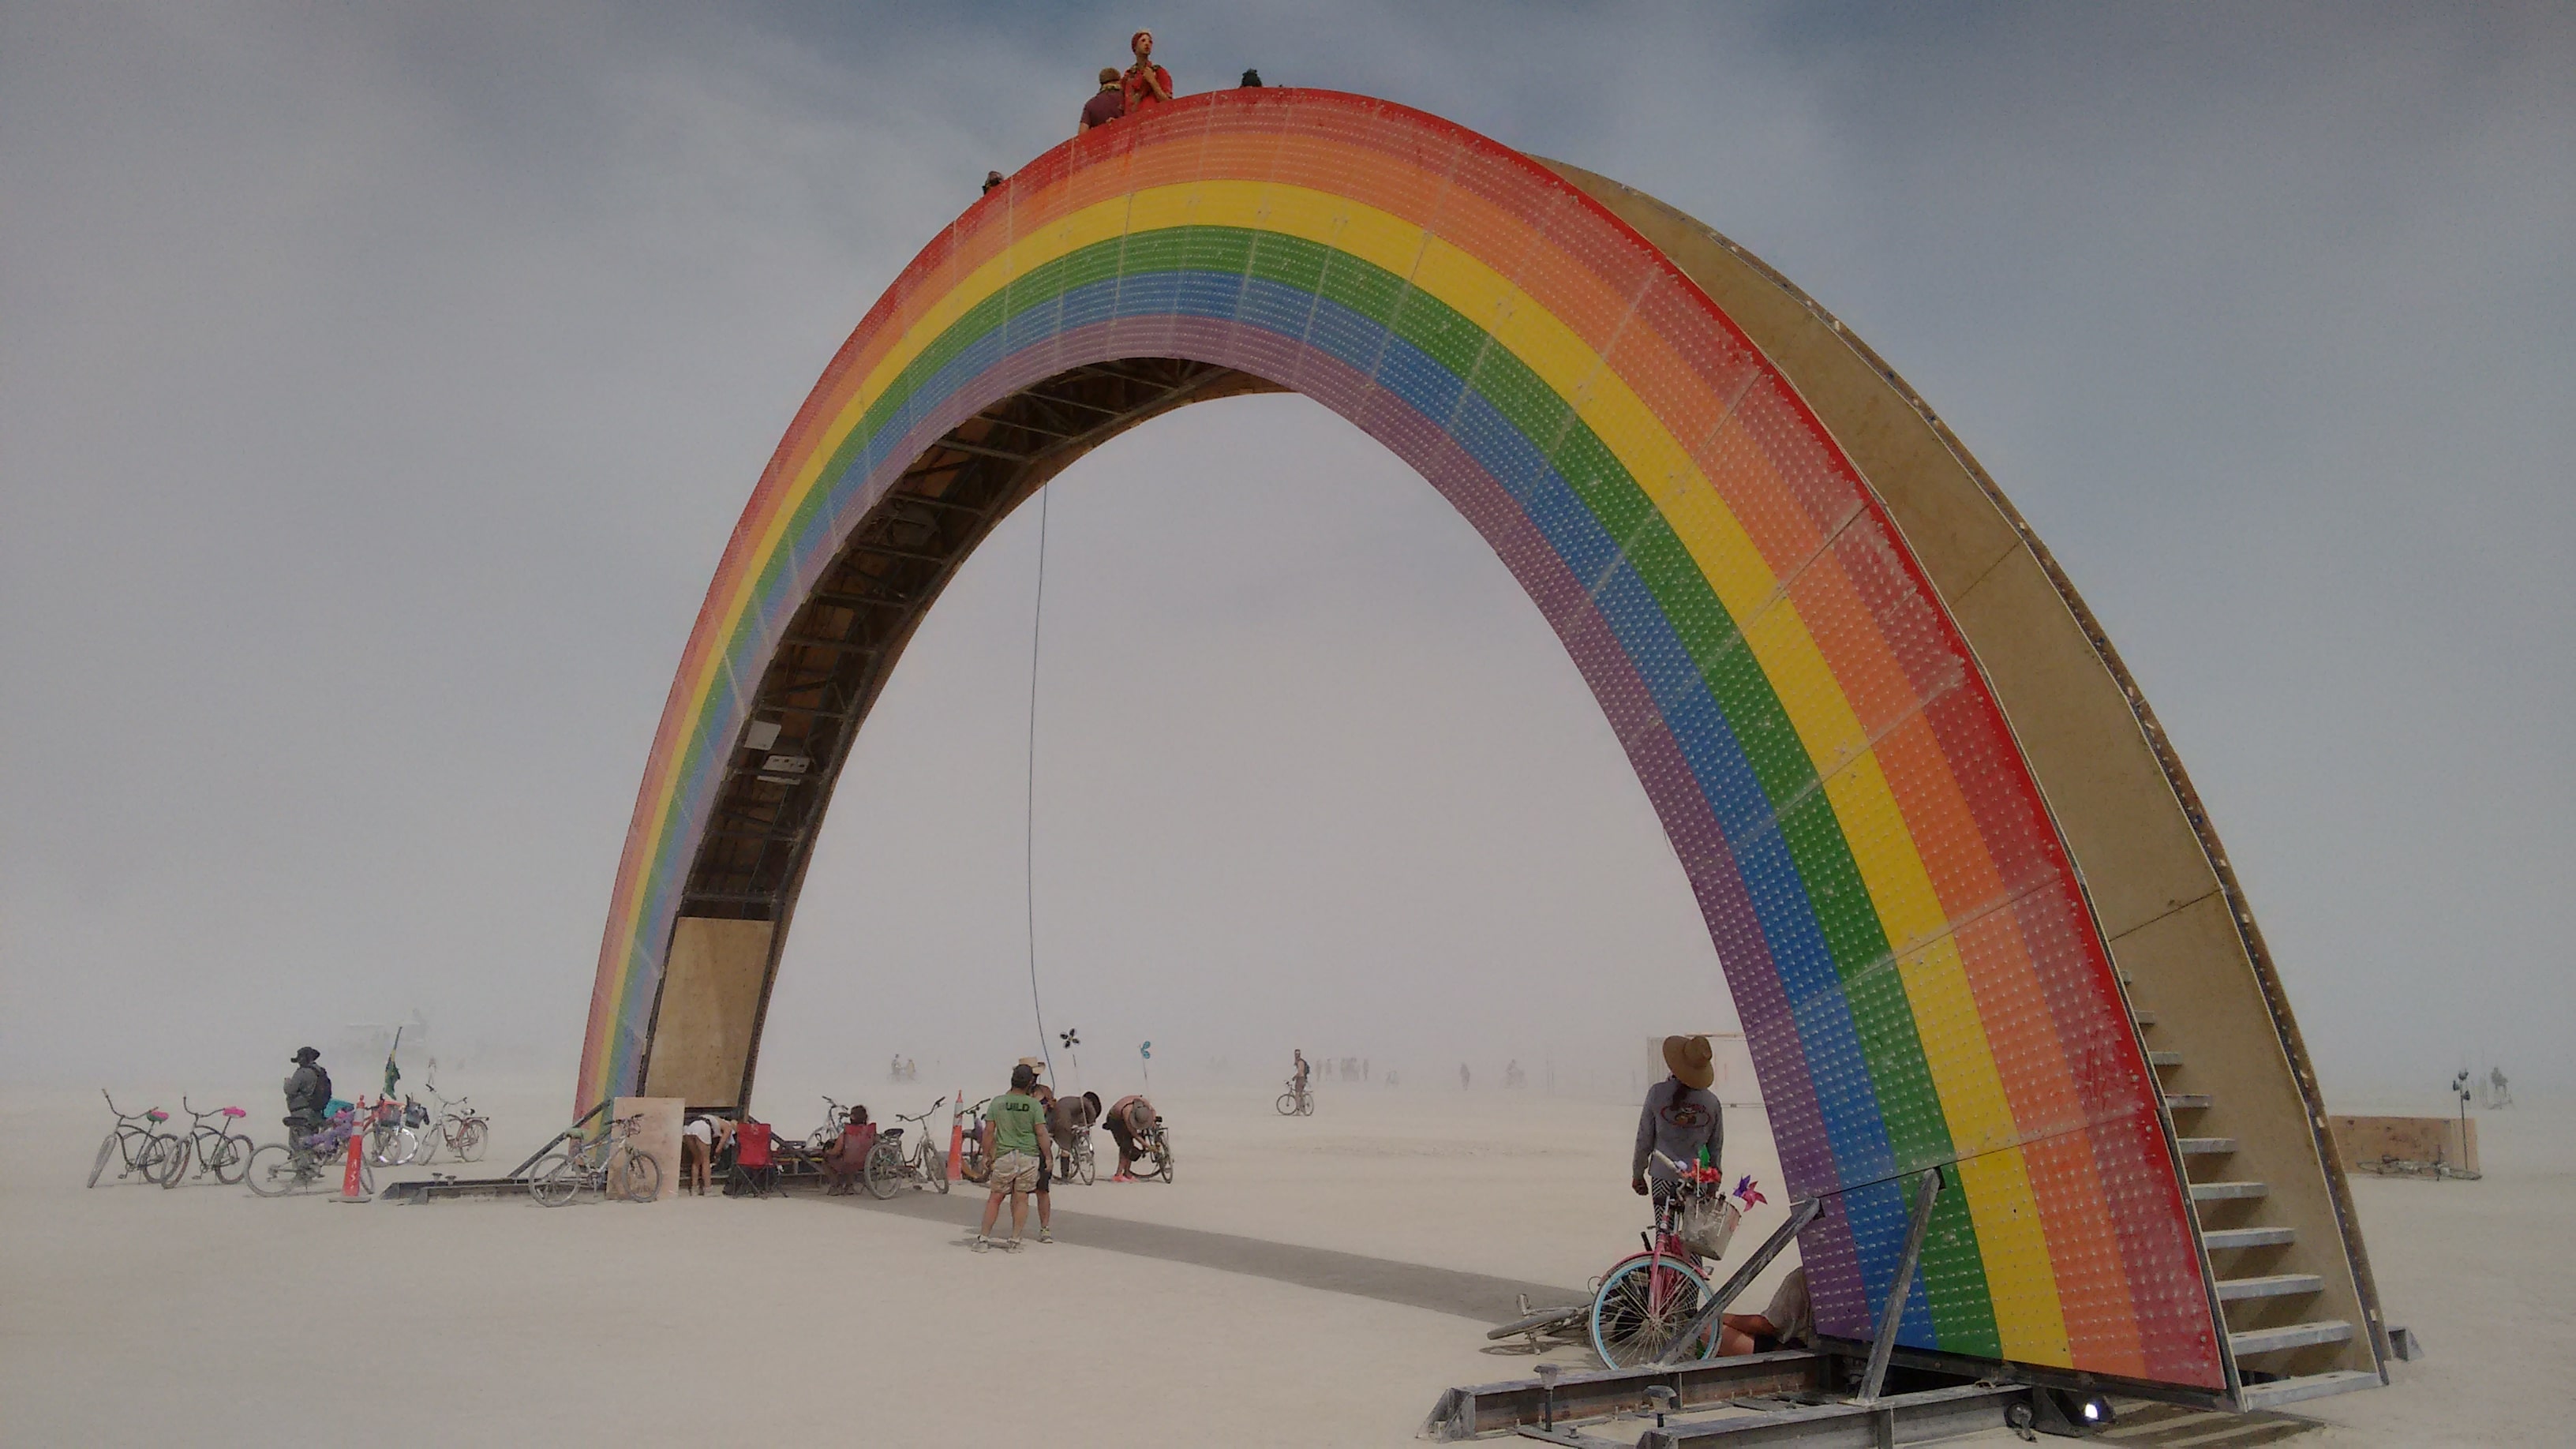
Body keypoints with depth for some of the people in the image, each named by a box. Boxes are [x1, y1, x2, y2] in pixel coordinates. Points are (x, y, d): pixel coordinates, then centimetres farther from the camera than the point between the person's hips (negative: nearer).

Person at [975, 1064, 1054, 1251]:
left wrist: (987, 1155, 11)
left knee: (995, 1198, 11)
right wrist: (1048, 1157, 3)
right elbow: (1041, 1133, -7)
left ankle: (983, 1238, 12)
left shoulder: (998, 1102, 0)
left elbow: (989, 1131, 1)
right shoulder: (1034, 1104, -5)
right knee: (1021, 1199, 6)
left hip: (1004, 1156, 1)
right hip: (1029, 1156, -1)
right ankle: (1015, 1241, 7)